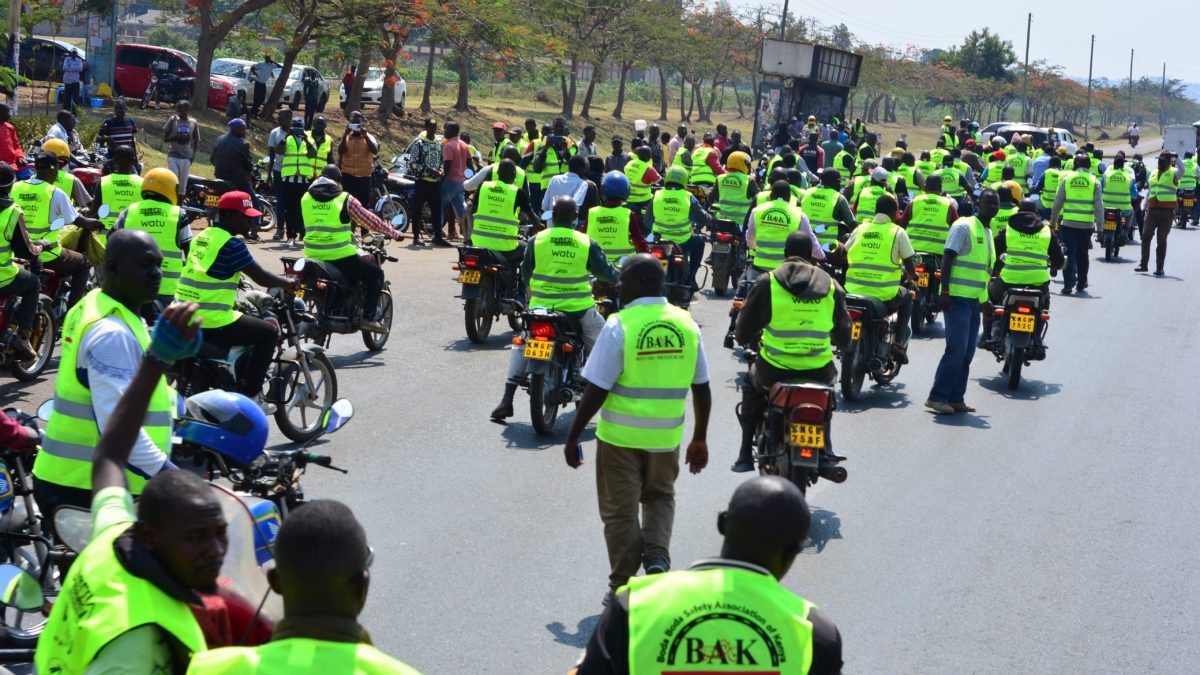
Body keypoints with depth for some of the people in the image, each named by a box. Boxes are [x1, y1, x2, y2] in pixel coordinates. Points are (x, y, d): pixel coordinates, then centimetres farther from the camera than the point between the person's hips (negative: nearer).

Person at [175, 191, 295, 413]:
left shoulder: (202, 236, 13)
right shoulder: (231, 244, -14)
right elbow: (261, 278, -11)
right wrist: (289, 282, 6)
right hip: (211, 324, -9)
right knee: (269, 333, 5)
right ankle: (249, 394, 3)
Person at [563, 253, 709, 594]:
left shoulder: (619, 326, -15)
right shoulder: (686, 325, -1)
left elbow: (596, 391, -15)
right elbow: (702, 389, 4)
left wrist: (572, 437, -5)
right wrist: (700, 439, 16)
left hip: (621, 437, -4)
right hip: (666, 437, 4)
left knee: (621, 510, 10)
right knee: (660, 496, 26)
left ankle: (623, 588, 14)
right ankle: (657, 556, 4)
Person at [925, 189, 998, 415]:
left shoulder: (988, 233, 19)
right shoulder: (964, 226, -8)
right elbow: (948, 257, -14)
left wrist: (986, 298, 24)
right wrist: (945, 290, -21)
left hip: (975, 300, 9)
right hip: (957, 296, -9)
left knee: (967, 352, 8)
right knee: (957, 348, -14)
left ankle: (955, 398, 12)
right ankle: (937, 396, -9)